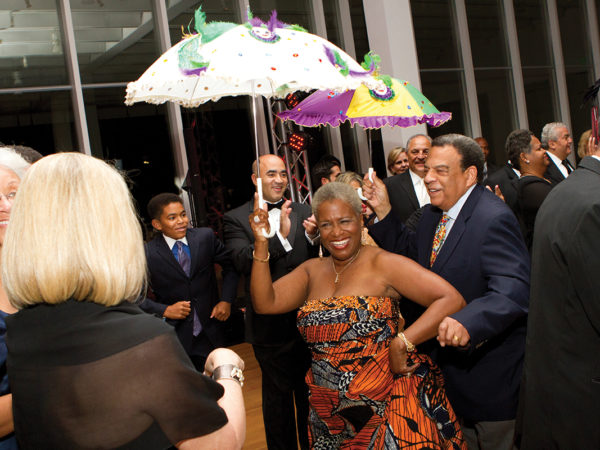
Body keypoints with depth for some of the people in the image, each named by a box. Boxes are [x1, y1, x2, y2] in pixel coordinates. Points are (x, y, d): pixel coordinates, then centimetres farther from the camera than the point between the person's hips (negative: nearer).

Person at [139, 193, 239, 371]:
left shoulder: (206, 237, -4)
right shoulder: (147, 254, -11)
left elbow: (230, 264, 8)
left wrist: (226, 300, -2)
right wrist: (164, 310, -18)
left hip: (210, 336, 2)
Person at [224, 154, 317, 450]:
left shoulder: (303, 212, 5)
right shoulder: (236, 219, -5)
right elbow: (243, 262, -22)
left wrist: (313, 237, -18)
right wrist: (280, 236, -35)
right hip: (271, 323, -3)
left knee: (310, 391, 18)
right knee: (278, 393, 13)